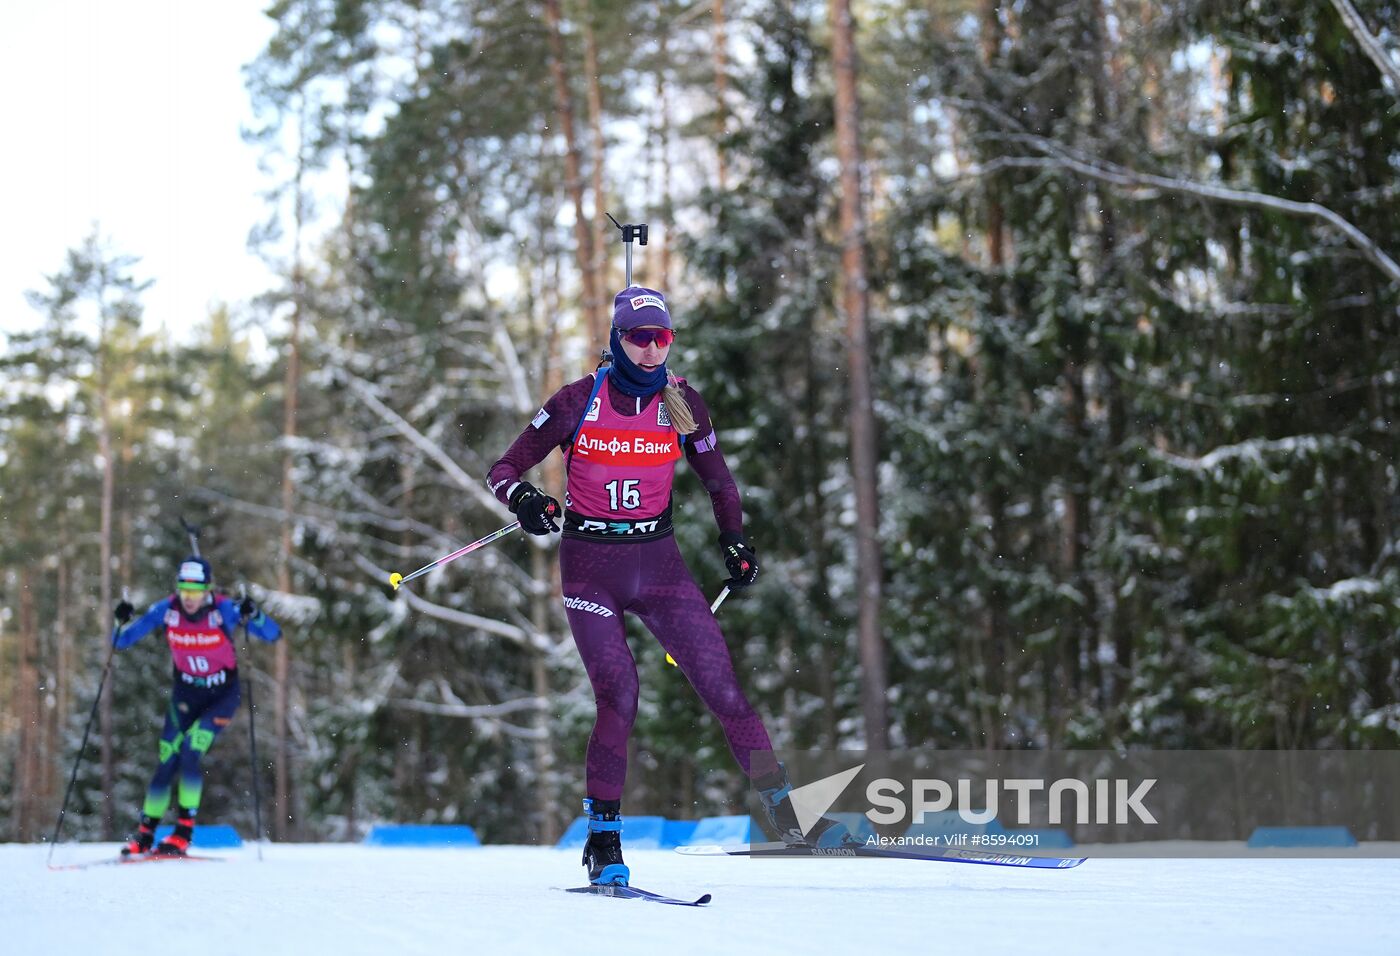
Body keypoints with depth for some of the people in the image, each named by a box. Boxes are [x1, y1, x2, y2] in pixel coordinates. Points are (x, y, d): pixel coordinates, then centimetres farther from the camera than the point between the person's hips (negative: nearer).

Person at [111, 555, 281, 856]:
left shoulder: (223, 610, -22)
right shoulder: (167, 609, -15)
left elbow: (273, 634, -27)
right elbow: (121, 642, -9)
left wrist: (253, 616, -47)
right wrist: (124, 622, -30)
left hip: (222, 695, -3)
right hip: (185, 693, 3)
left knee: (190, 753, -20)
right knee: (167, 761, -1)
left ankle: (184, 831, -12)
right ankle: (144, 834, 13)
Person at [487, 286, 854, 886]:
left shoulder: (682, 404, 1)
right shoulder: (578, 402, -6)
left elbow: (718, 481, 16)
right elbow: (503, 470, -4)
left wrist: (735, 540, 4)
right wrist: (523, 498, -25)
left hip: (658, 565, 2)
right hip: (589, 566, -2)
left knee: (723, 687, -7)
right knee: (619, 700, -16)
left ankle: (785, 813, 1)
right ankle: (603, 839, -3)